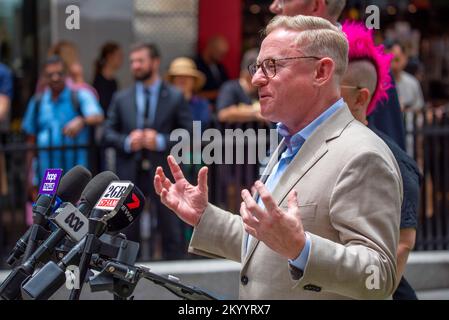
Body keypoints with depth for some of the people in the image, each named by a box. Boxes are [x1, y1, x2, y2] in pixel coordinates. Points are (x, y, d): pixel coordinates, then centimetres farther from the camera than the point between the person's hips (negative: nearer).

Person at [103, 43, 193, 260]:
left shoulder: (175, 98, 5)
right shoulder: (121, 98, 12)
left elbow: (188, 134, -1)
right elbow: (108, 134, 9)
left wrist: (161, 141, -14)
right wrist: (127, 142, -10)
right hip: (129, 174, 2)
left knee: (172, 234, -1)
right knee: (128, 234, 5)